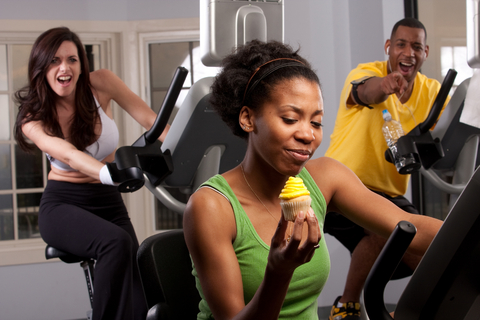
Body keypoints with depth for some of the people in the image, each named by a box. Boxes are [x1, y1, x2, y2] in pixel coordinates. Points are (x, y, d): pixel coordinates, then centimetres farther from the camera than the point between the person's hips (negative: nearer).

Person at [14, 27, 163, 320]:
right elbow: (68, 154, -29)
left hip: (109, 203, 2)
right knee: (116, 242, -35)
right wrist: (112, 173, -49)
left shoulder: (100, 84, -4)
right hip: (62, 205, -2)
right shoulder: (33, 119, -9)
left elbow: (151, 121, -6)